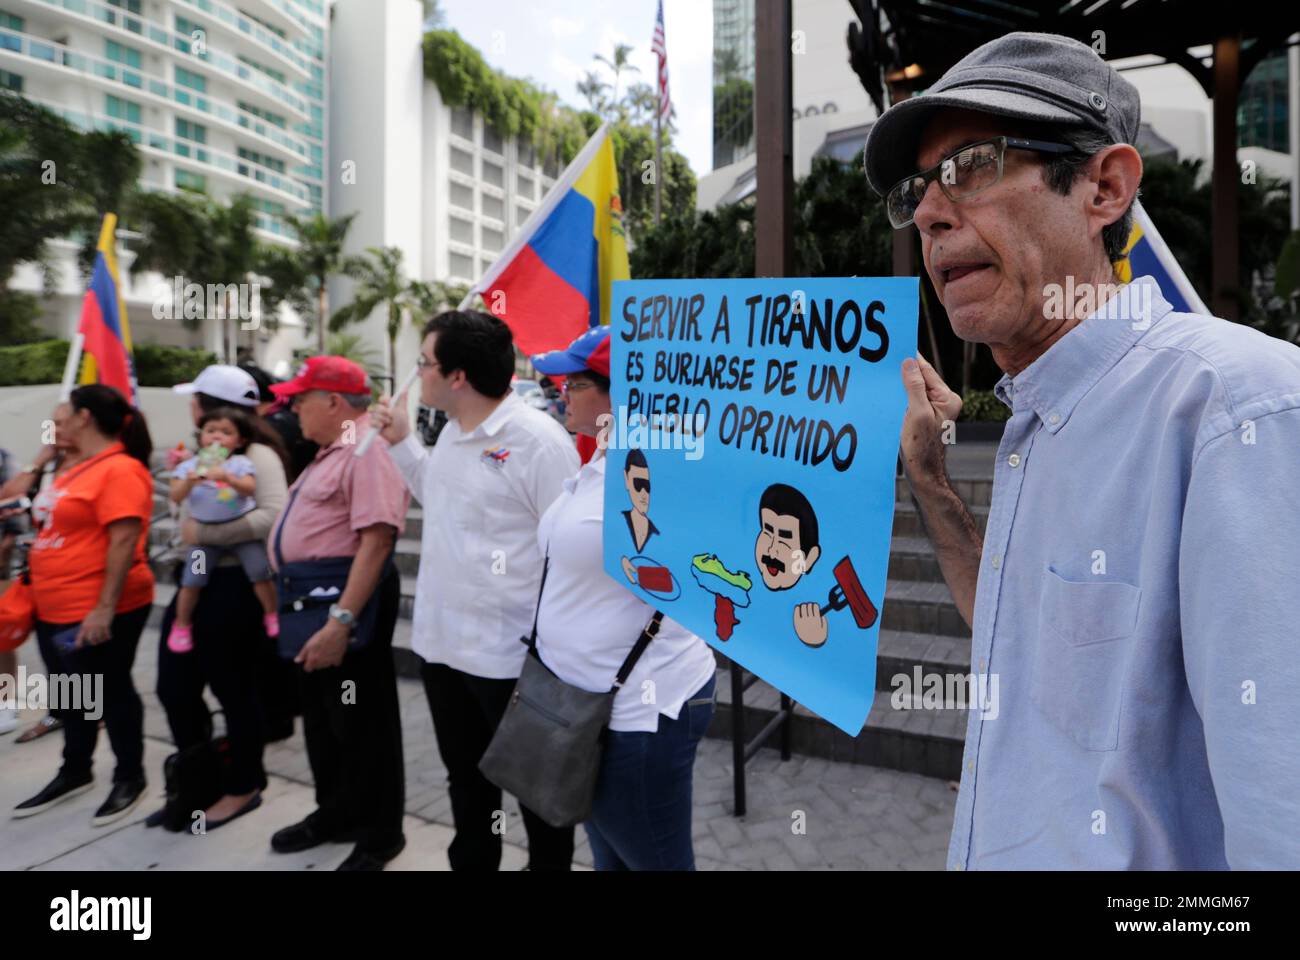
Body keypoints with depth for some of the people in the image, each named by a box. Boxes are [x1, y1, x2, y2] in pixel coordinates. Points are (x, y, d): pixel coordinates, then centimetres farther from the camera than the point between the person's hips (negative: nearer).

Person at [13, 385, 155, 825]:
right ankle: (74, 773, 38)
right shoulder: (75, 467, 12)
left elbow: (124, 541, -24)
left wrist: (105, 608, -25)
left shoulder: (120, 469, -19)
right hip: (54, 610, 9)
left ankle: (130, 778, 23)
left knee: (110, 694, 6)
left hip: (97, 613, -9)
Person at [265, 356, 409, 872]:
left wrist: (341, 620, -32)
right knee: (321, 714, 21)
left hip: (345, 598, -10)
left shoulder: (368, 448, -19)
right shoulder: (334, 449, 16)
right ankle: (335, 813, 39)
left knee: (361, 721, 3)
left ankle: (379, 836, 21)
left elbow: (376, 539, -29)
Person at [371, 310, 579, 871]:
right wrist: (401, 443, 13)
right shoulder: (453, 432, 7)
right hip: (442, 643, 9)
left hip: (511, 655, -8)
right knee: (465, 780, 26)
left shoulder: (538, 441, -21)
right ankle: (471, 863, 47)